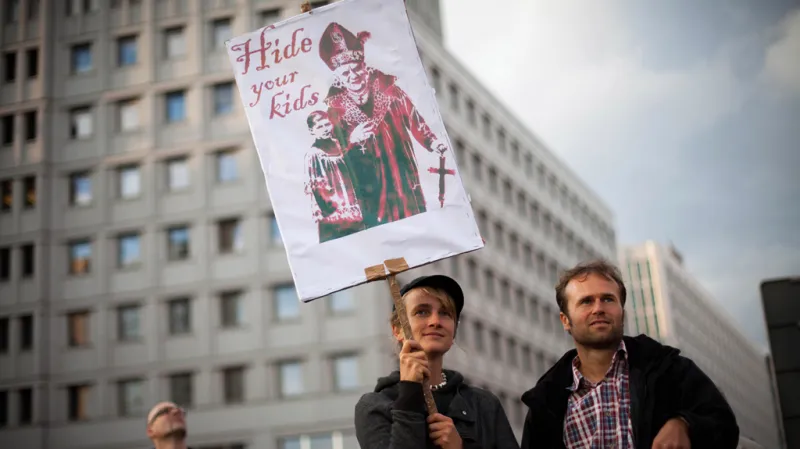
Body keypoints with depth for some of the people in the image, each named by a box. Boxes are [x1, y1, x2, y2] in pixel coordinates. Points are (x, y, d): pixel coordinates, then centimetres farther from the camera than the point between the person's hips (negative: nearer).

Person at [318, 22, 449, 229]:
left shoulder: (387, 89, -5)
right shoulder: (337, 107, -6)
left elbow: (413, 118, 0)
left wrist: (432, 142, -12)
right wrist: (351, 139, -22)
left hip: (400, 166, 1)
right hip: (369, 176, -1)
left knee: (413, 214, 8)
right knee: (377, 223, 2)